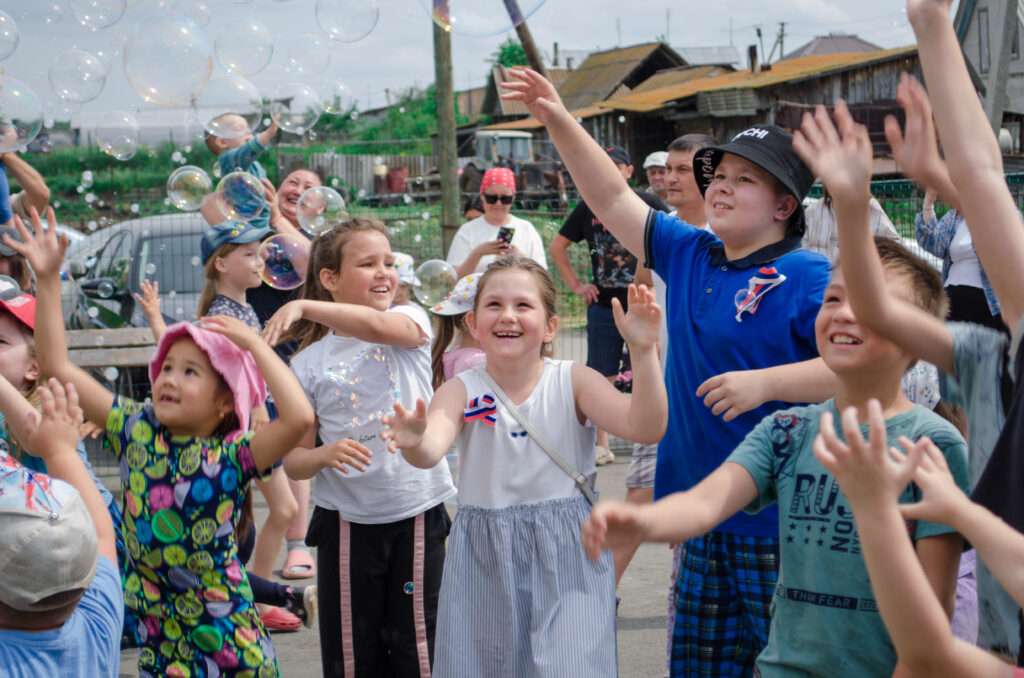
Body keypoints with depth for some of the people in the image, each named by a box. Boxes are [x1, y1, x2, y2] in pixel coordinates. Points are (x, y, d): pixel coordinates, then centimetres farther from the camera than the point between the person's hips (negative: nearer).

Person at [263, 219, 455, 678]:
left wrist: (303, 306, -36)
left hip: (418, 513, 0)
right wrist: (324, 456, -20)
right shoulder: (309, 362, -1)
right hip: (347, 521, 1)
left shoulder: (411, 319, -1)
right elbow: (294, 460, 1)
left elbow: (378, 327, -27)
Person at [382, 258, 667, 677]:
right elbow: (431, 451, -22)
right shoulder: (461, 391, -3)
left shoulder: (574, 382, -4)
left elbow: (646, 428, -17)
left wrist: (643, 351, -29)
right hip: (485, 563, 2)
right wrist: (414, 443, -45)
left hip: (566, 558, -1)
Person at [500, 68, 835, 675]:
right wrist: (560, 121, 10)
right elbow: (614, 200, 16)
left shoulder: (808, 278, -10)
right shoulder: (689, 256, 11)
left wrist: (763, 382, -24)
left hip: (779, 520, -7)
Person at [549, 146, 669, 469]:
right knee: (602, 376, 4)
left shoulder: (649, 204, -2)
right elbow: (556, 247, 15)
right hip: (603, 305, 2)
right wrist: (576, 285, 8)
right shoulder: (589, 207, 6)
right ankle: (601, 444, 11)